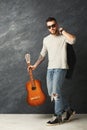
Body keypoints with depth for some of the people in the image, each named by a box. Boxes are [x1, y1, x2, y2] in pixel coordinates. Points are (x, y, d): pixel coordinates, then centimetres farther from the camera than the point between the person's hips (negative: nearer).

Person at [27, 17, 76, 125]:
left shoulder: (63, 37, -3)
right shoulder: (46, 39, 14)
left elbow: (73, 40, -26)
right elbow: (42, 54, 21)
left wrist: (62, 31, -14)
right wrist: (35, 65, 13)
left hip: (60, 68, -7)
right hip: (50, 68, 7)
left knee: (56, 92, -11)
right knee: (51, 93, 6)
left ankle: (57, 117, 0)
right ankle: (68, 109, 23)